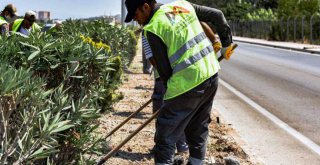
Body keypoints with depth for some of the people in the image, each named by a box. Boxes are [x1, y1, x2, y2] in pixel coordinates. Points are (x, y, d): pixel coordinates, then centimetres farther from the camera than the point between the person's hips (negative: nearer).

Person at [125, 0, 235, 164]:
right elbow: (217, 15, 16)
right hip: (211, 76, 8)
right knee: (198, 129, 21)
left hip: (187, 83, -8)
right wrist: (226, 43, 28)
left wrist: (170, 88, 10)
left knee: (165, 137, 1)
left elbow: (163, 68, -7)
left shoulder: (153, 29, -10)